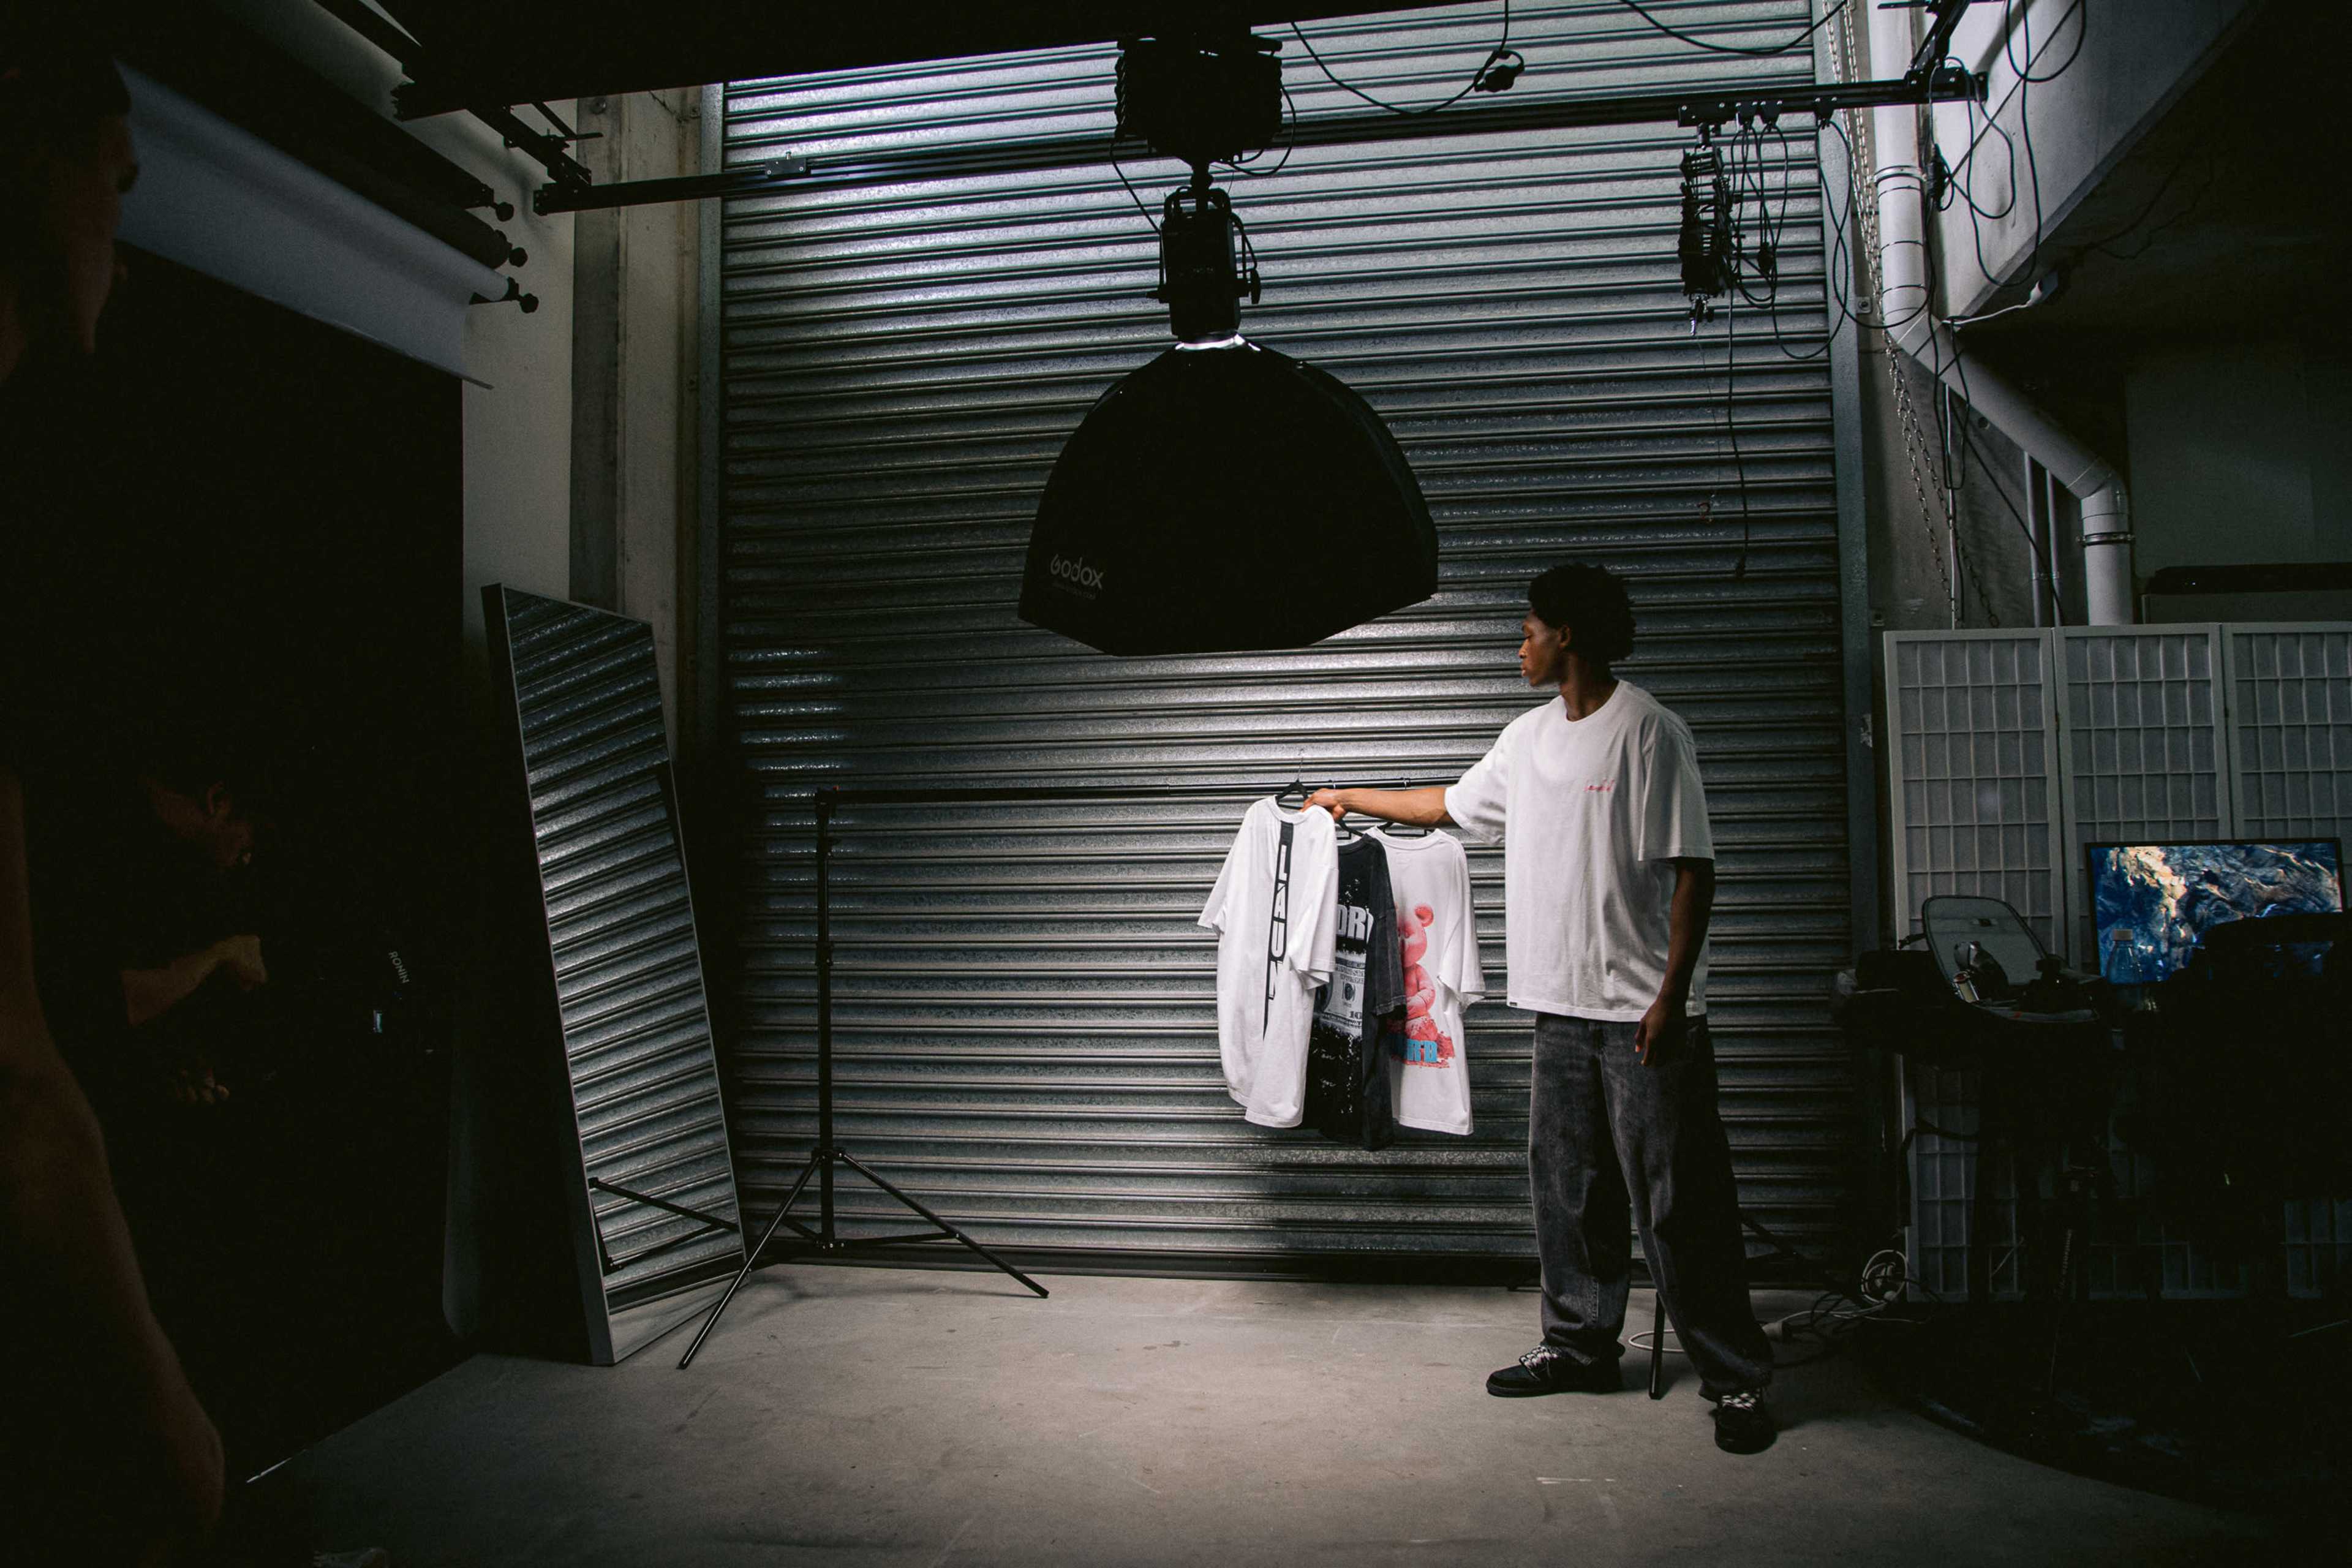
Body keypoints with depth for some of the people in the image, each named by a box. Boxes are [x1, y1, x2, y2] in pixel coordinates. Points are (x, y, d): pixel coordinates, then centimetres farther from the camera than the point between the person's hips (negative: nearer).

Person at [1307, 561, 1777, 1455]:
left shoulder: (1647, 731, -9)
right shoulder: (1530, 737, 13)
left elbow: (1691, 869, -13)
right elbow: (1453, 806, 28)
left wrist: (1673, 994, -18)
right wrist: (1351, 799, 34)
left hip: (1645, 1014, -7)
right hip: (1563, 1006, 7)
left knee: (1678, 1200, -2)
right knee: (1568, 1187, 13)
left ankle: (1736, 1380, 11)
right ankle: (1580, 1346, 26)